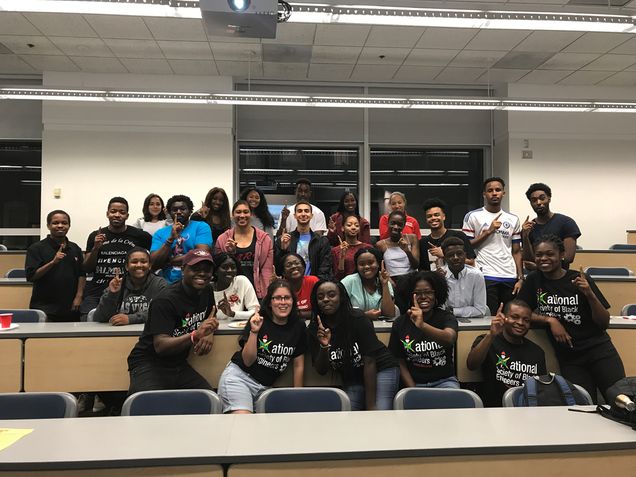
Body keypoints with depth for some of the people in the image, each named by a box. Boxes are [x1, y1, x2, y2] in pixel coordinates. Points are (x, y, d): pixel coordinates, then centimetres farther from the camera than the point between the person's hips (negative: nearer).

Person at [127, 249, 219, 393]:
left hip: (179, 364, 6)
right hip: (149, 364, -6)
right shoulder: (166, 300, -19)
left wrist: (209, 335, -5)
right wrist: (195, 336, -40)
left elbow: (212, 319, 18)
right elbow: (160, 346, -25)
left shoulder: (206, 291, 3)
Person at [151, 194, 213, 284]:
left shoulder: (201, 227, 2)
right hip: (168, 283, 2)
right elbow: (153, 264, -1)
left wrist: (168, 262, -4)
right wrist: (171, 239, -11)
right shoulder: (160, 233, 9)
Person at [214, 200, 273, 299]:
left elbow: (267, 269, 2)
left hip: (257, 291, 0)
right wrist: (229, 253, -7)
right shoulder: (222, 239, 7)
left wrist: (267, 296, -6)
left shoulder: (264, 238, 5)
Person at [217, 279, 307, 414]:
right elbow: (248, 361, -11)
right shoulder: (258, 320, -9)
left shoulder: (298, 326, 1)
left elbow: (298, 365, 10)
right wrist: (254, 332, -23)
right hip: (238, 376, -4)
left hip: (264, 386, 5)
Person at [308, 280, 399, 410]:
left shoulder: (358, 319, -19)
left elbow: (369, 361, -18)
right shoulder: (314, 329, -8)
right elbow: (321, 371, -6)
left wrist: (371, 405, -19)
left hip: (381, 369, -4)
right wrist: (324, 346, -27)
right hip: (352, 379, 4)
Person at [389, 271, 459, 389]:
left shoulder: (446, 317, -5)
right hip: (414, 382, 2)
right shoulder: (400, 323, -1)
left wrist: (422, 325, -45)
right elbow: (400, 362, 3)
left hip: (444, 380, -1)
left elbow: (449, 339, -28)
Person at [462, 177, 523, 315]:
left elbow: (516, 252, 11)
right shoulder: (472, 216, 1)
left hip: (510, 278, 4)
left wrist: (521, 278, 2)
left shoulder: (513, 220, 12)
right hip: (486, 277, -4)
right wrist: (489, 231, -8)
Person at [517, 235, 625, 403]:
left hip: (598, 349, -1)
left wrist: (590, 295, -18)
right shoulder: (534, 279, 3)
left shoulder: (579, 279, -2)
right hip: (567, 357, 1)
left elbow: (604, 323, -2)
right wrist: (550, 320, -12)